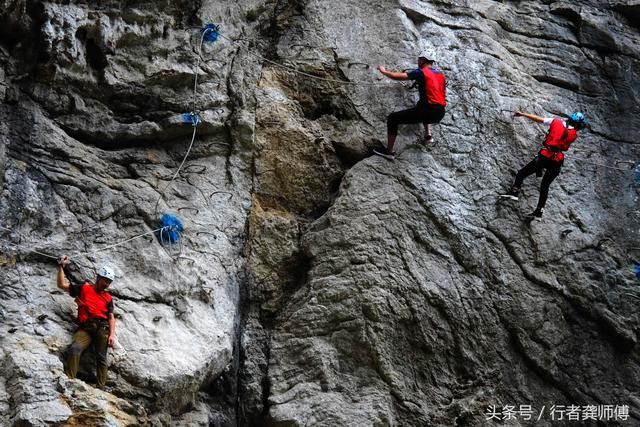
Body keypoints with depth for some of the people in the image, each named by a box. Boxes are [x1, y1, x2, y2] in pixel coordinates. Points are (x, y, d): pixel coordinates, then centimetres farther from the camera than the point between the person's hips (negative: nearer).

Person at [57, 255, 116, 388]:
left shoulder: (108, 297, 20)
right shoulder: (83, 288, 17)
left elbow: (111, 317, 14)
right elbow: (62, 285, 13)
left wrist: (112, 334, -1)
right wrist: (61, 267, 6)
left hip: (102, 327, 1)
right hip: (85, 328, -1)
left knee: (101, 357, -10)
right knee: (75, 348, -27)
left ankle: (100, 388, -14)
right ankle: (70, 381, -33)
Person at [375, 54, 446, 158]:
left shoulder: (421, 72, -4)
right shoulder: (440, 74, 17)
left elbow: (396, 76, -3)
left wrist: (384, 71, 13)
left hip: (428, 111, -7)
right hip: (440, 114, 7)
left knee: (392, 119, 4)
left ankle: (389, 151, 2)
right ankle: (428, 134, 27)